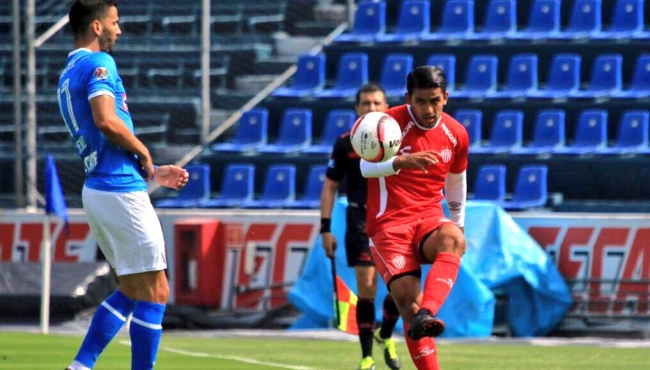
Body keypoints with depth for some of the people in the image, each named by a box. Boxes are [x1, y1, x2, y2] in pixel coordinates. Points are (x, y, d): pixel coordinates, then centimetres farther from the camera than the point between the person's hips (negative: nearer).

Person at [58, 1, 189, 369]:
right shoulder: (99, 63, -9)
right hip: (121, 192, -9)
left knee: (131, 290, 16)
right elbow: (105, 120, -25)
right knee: (154, 292, -3)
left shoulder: (68, 76, 19)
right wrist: (143, 150, -8)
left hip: (96, 190, 9)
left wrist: (154, 173, 21)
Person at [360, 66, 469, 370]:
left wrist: (459, 225, 31)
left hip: (430, 219, 3)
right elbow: (366, 166, -23)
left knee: (452, 239, -35)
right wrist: (401, 161, -42)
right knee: (407, 298, -20)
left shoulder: (456, 135, 7)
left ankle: (427, 314, -53)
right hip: (389, 226, -3)